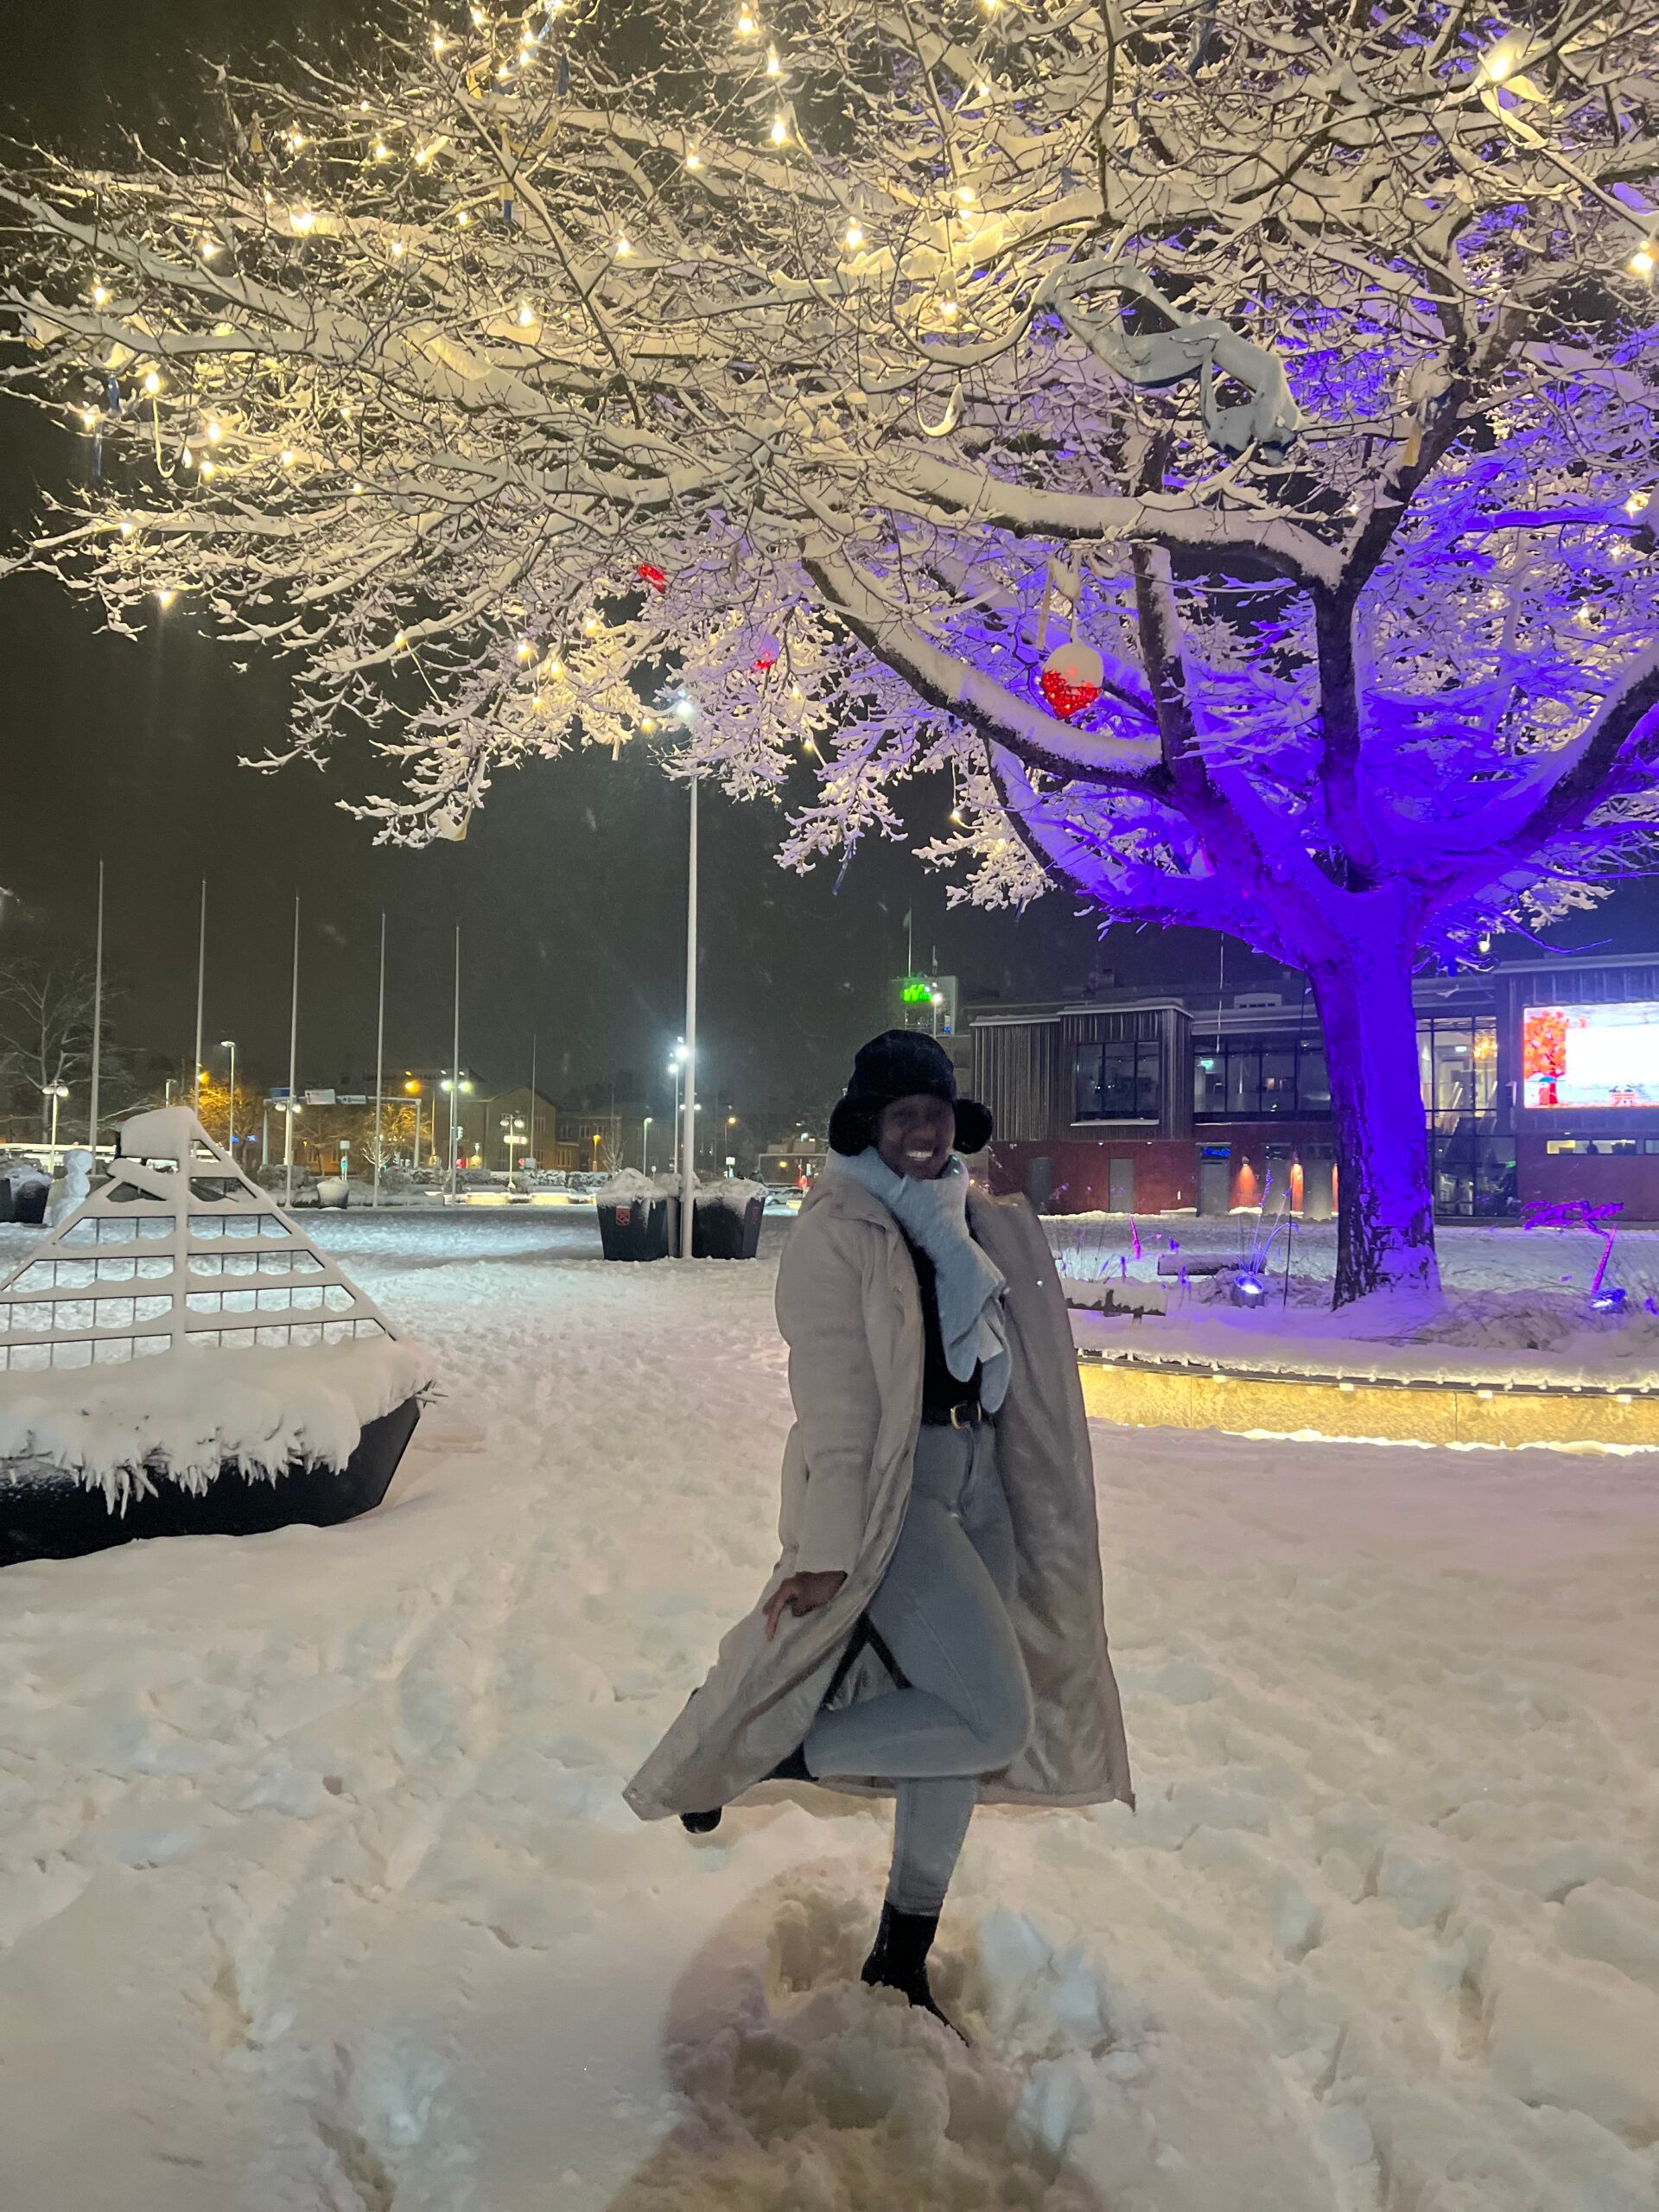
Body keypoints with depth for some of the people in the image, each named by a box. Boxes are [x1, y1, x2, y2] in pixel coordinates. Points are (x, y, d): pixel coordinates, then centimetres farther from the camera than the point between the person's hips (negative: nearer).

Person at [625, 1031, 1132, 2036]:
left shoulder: (974, 1226, 12)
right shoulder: (836, 1233, -10)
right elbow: (834, 1400, -16)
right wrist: (827, 1550, -19)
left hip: (977, 1482, 8)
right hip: (886, 1491, -8)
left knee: (960, 1711, 10)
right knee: (993, 1719, -15)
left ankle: (904, 1953, 26)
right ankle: (770, 1753, 4)